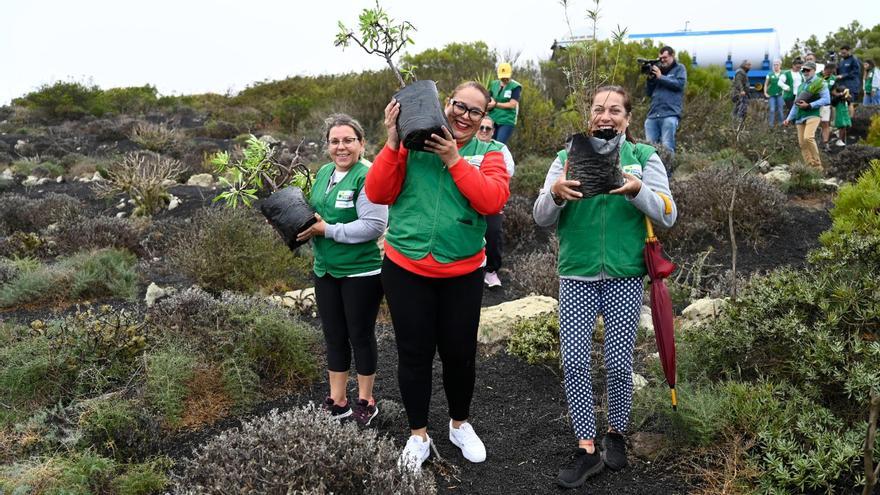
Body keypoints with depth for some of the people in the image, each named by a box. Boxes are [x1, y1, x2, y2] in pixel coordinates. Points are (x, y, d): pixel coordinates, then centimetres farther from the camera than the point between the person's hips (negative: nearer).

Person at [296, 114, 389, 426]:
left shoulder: (367, 176, -17)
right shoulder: (324, 172, 6)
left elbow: (374, 225, -25)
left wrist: (327, 230, -21)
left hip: (361, 272, -7)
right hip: (325, 270, 7)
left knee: (360, 335, 9)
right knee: (334, 336, 16)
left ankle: (365, 401, 27)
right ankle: (337, 402, 30)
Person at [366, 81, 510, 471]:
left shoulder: (488, 153, 1)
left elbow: (493, 201, -17)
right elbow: (377, 194, -9)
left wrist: (454, 159, -20)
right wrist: (393, 143, -17)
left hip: (463, 274, 1)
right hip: (405, 270, 0)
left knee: (459, 353, 11)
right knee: (414, 354, 9)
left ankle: (460, 425, 37)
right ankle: (418, 435, 28)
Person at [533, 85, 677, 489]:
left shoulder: (644, 157, 4)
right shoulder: (569, 156, 6)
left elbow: (668, 215, -4)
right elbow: (542, 218, 1)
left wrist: (638, 190, -23)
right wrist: (555, 193, -22)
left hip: (624, 276, -1)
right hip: (576, 275, 1)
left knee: (618, 363, 3)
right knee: (574, 362, -3)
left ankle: (616, 434, 28)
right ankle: (587, 449, 11)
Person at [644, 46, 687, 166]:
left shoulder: (679, 68, 14)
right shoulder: (657, 69, 25)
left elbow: (680, 84, -6)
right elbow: (649, 93, 22)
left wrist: (661, 77, -4)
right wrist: (650, 79, 5)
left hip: (670, 114, -5)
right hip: (652, 115, 5)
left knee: (667, 147, -11)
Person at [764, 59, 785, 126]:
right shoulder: (770, 74, 1)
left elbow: (785, 83, 8)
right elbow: (766, 84, 7)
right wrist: (765, 93, 0)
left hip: (780, 94, 0)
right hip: (771, 95, 0)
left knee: (780, 109, 4)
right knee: (772, 109, -5)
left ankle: (781, 123, 15)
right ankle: (771, 124, 5)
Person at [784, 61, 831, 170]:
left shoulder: (820, 83, 2)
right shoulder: (801, 85, 23)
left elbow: (826, 99, -9)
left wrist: (809, 105, -15)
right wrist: (789, 118, 19)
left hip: (812, 115, -7)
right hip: (800, 117, 7)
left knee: (808, 137, -25)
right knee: (802, 143, 1)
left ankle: (817, 165, -16)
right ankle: (809, 166, 7)